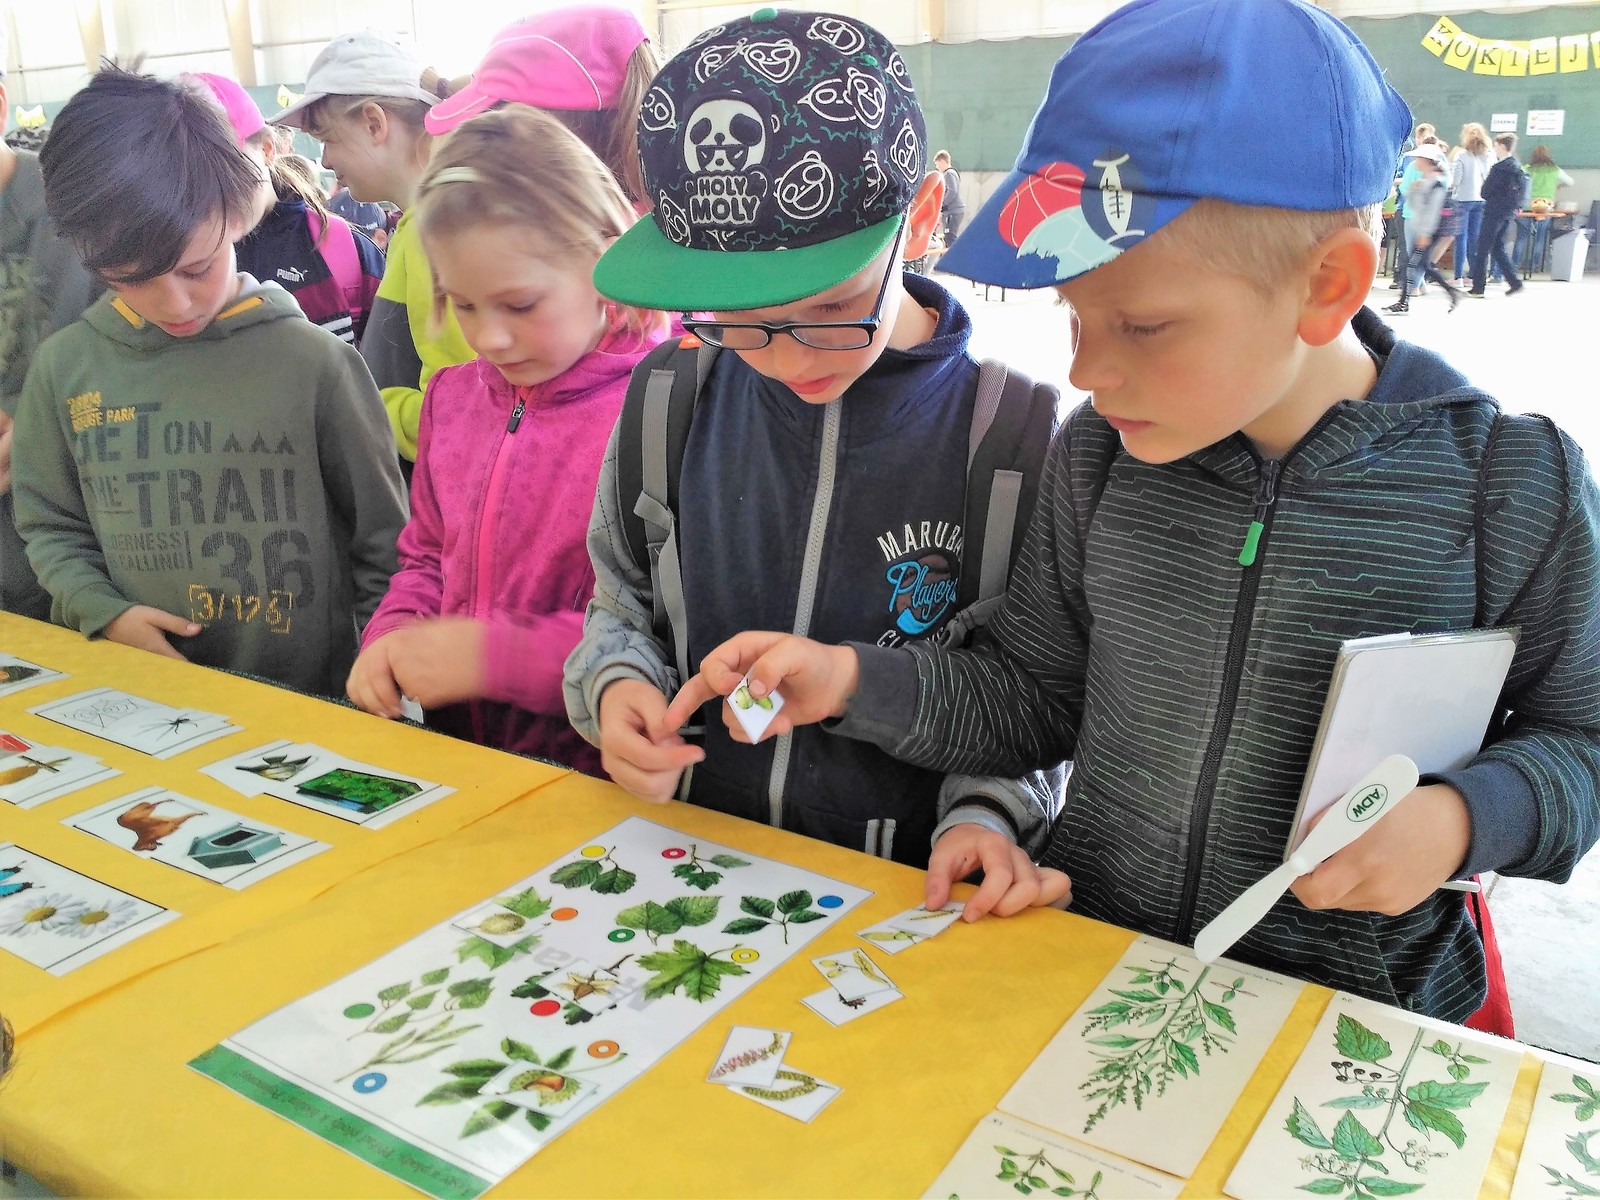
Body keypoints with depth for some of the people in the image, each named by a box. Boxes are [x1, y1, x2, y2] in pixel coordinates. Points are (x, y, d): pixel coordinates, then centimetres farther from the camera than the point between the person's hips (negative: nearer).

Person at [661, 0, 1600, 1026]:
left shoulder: (1510, 483, -15)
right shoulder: (1099, 455, -6)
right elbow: (1036, 700, 1)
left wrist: (1465, 819, -22)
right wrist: (855, 682, -13)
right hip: (1087, 958, 2)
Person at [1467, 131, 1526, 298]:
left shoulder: (1499, 168, -17)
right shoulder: (1517, 166, 11)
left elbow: (1486, 192, -14)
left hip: (1495, 212, -9)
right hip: (1509, 211, 9)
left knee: (1482, 250, -2)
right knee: (1498, 248, 16)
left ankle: (1478, 288, -1)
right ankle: (1514, 282, 10)